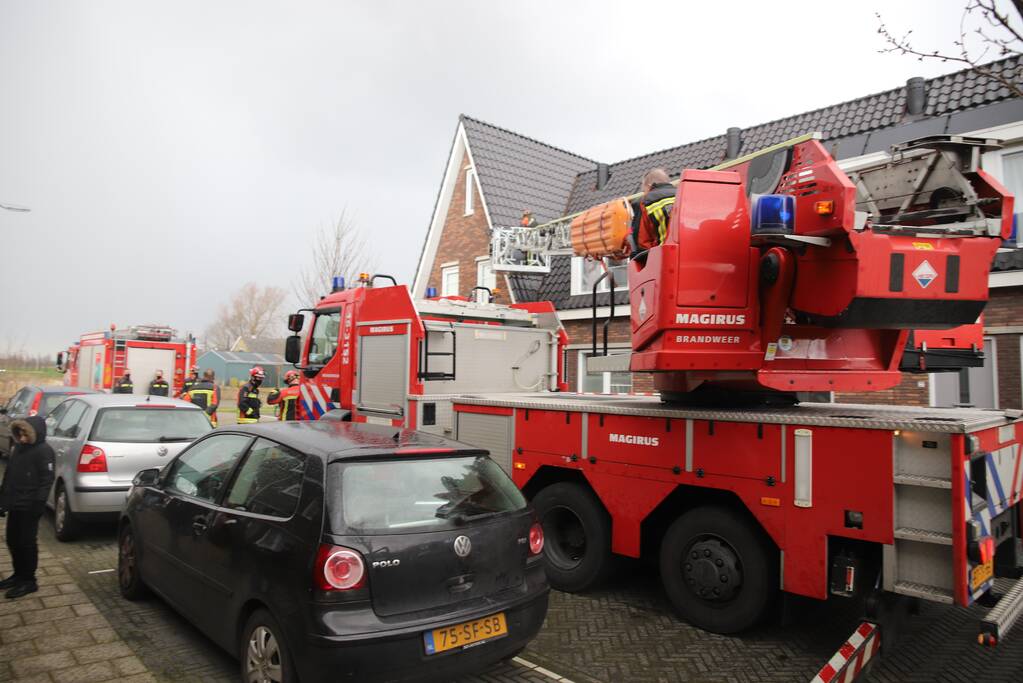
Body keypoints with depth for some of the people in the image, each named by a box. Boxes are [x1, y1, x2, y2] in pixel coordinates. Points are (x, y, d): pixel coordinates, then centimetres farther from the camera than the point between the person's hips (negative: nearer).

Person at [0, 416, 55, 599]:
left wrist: (38, 504, -21)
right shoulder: (18, 448, 10)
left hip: (28, 507, -8)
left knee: (26, 543, 0)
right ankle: (19, 575, 30)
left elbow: (46, 479, -17)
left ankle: (29, 581, 11)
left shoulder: (44, 451, -14)